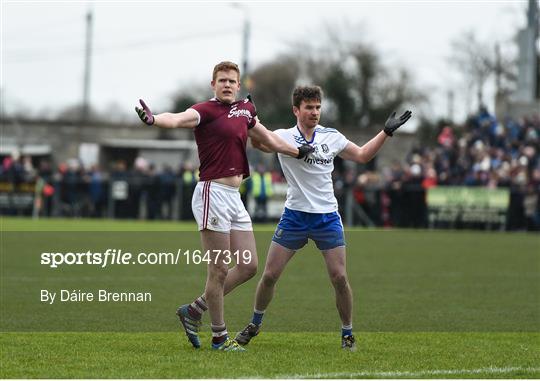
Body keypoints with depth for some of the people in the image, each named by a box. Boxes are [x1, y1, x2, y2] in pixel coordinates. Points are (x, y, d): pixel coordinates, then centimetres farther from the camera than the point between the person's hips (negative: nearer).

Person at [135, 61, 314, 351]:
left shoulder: (244, 110, 13)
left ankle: (194, 311, 21)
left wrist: (299, 152, 42)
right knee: (219, 270, -3)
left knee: (248, 267, 9)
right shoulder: (206, 111, -9)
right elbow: (179, 119, -30)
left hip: (234, 197, 8)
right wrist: (153, 120, -51)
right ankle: (220, 336, 9)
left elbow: (268, 138, 30)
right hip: (213, 194, -8)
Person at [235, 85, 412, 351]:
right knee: (270, 275, 0)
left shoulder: (332, 137, 4)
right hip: (294, 216, -1)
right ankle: (255, 324, 22)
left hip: (327, 217, 1)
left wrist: (386, 132, 12)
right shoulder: (284, 137, -4)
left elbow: (362, 155, 18)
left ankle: (347, 334, 9)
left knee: (339, 278, -7)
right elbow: (258, 142, -23)